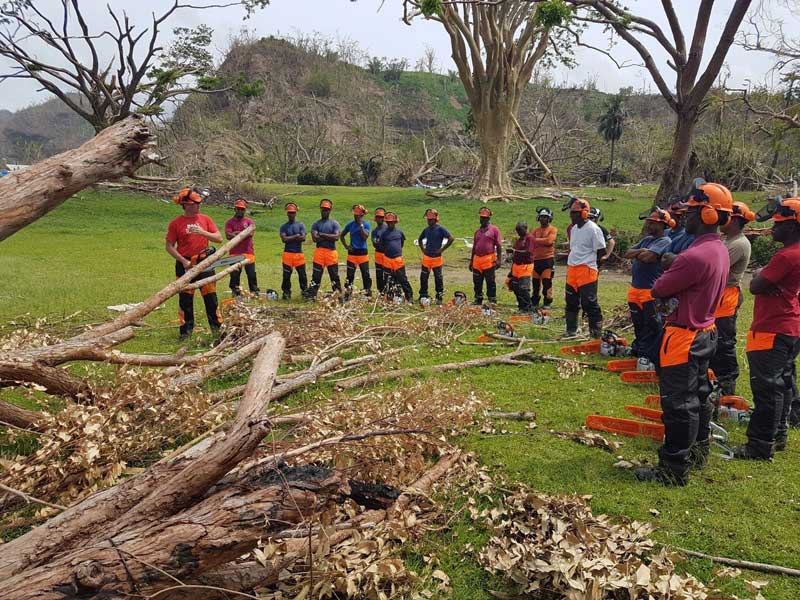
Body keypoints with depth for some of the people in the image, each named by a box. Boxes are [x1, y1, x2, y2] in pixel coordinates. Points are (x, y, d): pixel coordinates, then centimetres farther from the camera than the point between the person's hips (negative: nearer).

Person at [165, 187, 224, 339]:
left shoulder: (205, 219, 4)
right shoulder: (176, 223, -2)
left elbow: (219, 238, -1)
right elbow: (169, 246, -2)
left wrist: (203, 232, -16)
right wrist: (183, 261, -11)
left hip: (204, 263, 1)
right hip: (185, 265, -1)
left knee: (211, 297, 2)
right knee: (185, 299, 6)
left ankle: (217, 328, 8)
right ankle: (186, 330, 15)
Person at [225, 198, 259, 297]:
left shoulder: (250, 221, 9)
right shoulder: (230, 222, 7)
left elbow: (251, 233, -10)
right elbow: (228, 236, -8)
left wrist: (236, 233, -10)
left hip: (248, 253, 0)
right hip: (234, 253, 0)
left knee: (252, 275, 1)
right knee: (234, 275, 3)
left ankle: (255, 293, 5)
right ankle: (236, 295, 10)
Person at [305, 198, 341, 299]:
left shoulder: (334, 224, 6)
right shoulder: (316, 224, 8)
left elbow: (336, 237, -9)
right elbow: (314, 238, -6)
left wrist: (322, 235, -7)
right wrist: (329, 237, -8)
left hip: (331, 252, -1)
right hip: (319, 252, 1)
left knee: (334, 275, 5)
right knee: (316, 275, 0)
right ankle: (311, 295, 1)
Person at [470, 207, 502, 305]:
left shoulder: (494, 229, 1)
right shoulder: (478, 231, 17)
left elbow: (499, 246, -3)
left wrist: (498, 259, -12)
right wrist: (471, 261, 19)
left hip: (489, 260, -6)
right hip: (477, 259, 6)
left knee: (490, 281, -1)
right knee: (477, 282, 9)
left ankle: (492, 300, 5)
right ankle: (478, 299, 19)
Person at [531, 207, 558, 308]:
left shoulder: (553, 230, 0)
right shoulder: (536, 230, 15)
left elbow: (549, 240, -15)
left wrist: (536, 240, -7)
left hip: (548, 259, -5)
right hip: (536, 259, 5)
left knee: (547, 282, -5)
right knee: (535, 282, 8)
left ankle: (547, 303, 3)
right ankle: (534, 302, 16)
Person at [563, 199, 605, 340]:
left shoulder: (593, 229, -11)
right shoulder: (574, 229, 15)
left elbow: (601, 251, -10)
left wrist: (588, 261, -3)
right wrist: (570, 262, 12)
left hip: (586, 270, -8)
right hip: (571, 268, 8)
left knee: (589, 302, -6)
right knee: (571, 301, 13)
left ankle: (597, 332, 3)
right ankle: (571, 330, 24)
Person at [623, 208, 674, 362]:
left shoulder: (665, 241, -12)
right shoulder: (647, 239, 16)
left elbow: (647, 257, -25)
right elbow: (628, 253, 8)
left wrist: (636, 253, -4)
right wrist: (641, 251, -10)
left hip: (651, 291, -9)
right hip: (635, 288, 9)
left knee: (651, 327, -1)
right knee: (637, 324, 20)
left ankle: (651, 357, 5)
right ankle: (637, 350, 33)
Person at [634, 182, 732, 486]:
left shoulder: (695, 256, -27)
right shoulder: (721, 250, 6)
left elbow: (658, 290, -18)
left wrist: (666, 276, 1)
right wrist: (674, 271, -2)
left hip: (684, 337, -10)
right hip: (706, 332, 10)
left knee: (678, 404, -2)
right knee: (698, 395, 21)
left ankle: (673, 470, 6)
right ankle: (698, 450, 37)